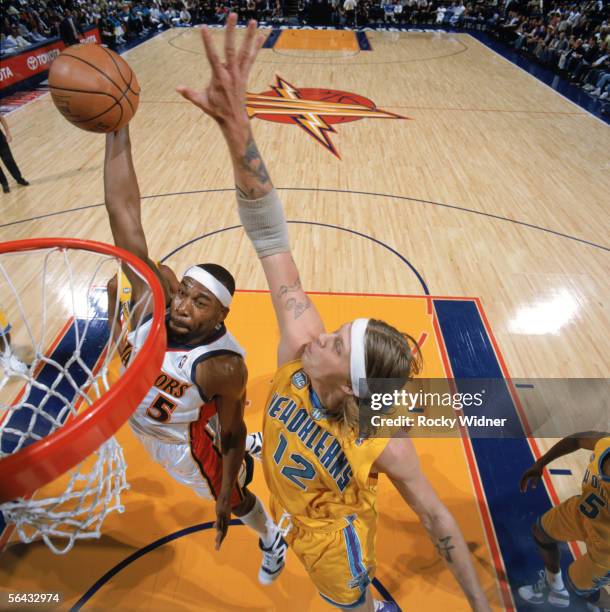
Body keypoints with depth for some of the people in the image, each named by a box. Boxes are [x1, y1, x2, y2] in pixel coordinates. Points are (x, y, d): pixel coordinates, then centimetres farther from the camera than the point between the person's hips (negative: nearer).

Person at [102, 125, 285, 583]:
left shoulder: (224, 366, -39)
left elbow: (233, 434, -22)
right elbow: (123, 212, -35)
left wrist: (225, 505, -12)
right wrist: (118, 131, -41)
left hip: (189, 443, -4)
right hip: (141, 425, 4)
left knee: (237, 499, 23)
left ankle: (272, 541, 55)